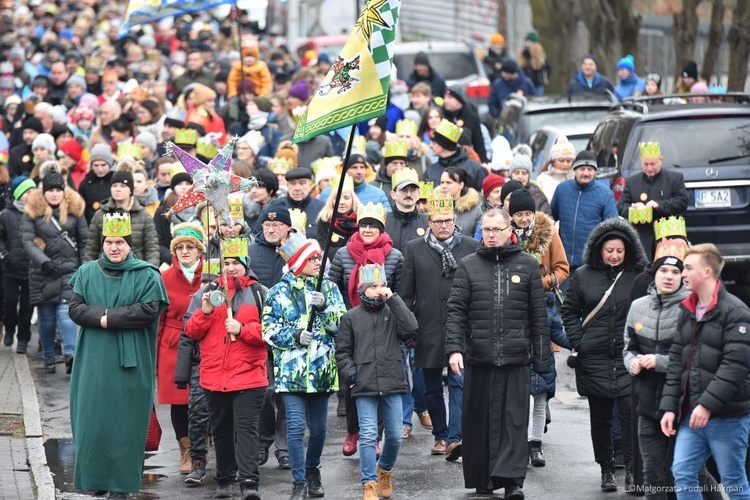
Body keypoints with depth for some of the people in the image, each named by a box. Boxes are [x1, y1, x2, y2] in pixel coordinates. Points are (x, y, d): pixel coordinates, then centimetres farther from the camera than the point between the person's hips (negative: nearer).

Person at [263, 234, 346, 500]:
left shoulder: (328, 288, 7)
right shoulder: (280, 291, 0)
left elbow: (342, 324, -1)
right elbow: (269, 330, -1)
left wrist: (324, 307, -17)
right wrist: (295, 336, -16)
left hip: (322, 370, 3)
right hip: (291, 370, -3)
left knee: (319, 427, 11)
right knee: (296, 426, -9)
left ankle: (312, 471, 34)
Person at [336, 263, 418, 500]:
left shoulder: (393, 312, 8)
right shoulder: (351, 318, 7)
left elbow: (410, 328, -11)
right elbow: (343, 351, 10)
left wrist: (393, 299, -9)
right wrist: (350, 373, -5)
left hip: (392, 384, 2)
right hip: (364, 387, -1)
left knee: (395, 435, 6)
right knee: (368, 436, -7)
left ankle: (385, 470, 32)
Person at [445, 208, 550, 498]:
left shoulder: (527, 265, 7)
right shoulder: (468, 266, 8)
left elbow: (538, 314, 8)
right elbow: (456, 311, 3)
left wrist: (541, 357, 5)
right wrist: (454, 347, -10)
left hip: (516, 357, -1)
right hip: (478, 357, 1)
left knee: (514, 418, -5)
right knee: (479, 419, 5)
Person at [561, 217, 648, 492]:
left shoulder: (639, 277, 1)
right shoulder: (583, 276, 6)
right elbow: (569, 311, 12)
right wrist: (578, 341, 1)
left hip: (628, 356, -2)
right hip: (594, 358, 2)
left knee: (631, 410, -11)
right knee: (600, 416, 8)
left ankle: (632, 470, -7)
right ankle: (606, 470, 19)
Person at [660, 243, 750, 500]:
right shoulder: (687, 312, 14)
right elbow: (676, 361, 13)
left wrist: (708, 404, -23)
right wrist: (669, 406, 5)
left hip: (728, 415, -7)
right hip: (692, 413, 7)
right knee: (682, 474, 0)